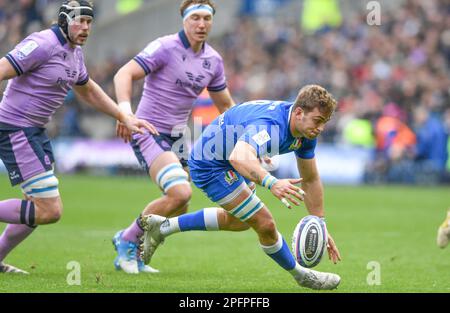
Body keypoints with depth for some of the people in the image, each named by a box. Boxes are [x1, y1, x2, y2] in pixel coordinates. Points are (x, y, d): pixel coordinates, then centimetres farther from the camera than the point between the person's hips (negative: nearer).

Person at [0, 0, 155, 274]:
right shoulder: (43, 45, -17)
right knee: (50, 211, -12)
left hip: (36, 131, 10)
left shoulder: (74, 52, 12)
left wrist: (125, 117, 26)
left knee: (42, 207, 17)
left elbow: (87, 91, 29)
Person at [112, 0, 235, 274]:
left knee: (179, 208, 8)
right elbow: (124, 74, -21)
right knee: (180, 193, -25)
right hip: (149, 131, -8)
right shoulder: (165, 48, -14)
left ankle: (131, 253, 27)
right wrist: (125, 111, -38)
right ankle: (129, 239, -5)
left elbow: (225, 105, 19)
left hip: (177, 137, 8)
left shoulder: (213, 60, 6)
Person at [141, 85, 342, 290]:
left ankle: (163, 226, 39)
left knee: (239, 221, 32)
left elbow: (310, 180, 3)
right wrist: (271, 183, -74)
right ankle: (301, 275, 15)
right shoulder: (269, 126, -38)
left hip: (228, 163, 10)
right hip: (210, 165, -10)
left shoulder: (307, 130, -10)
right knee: (265, 225, -12)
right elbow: (239, 158, -59)